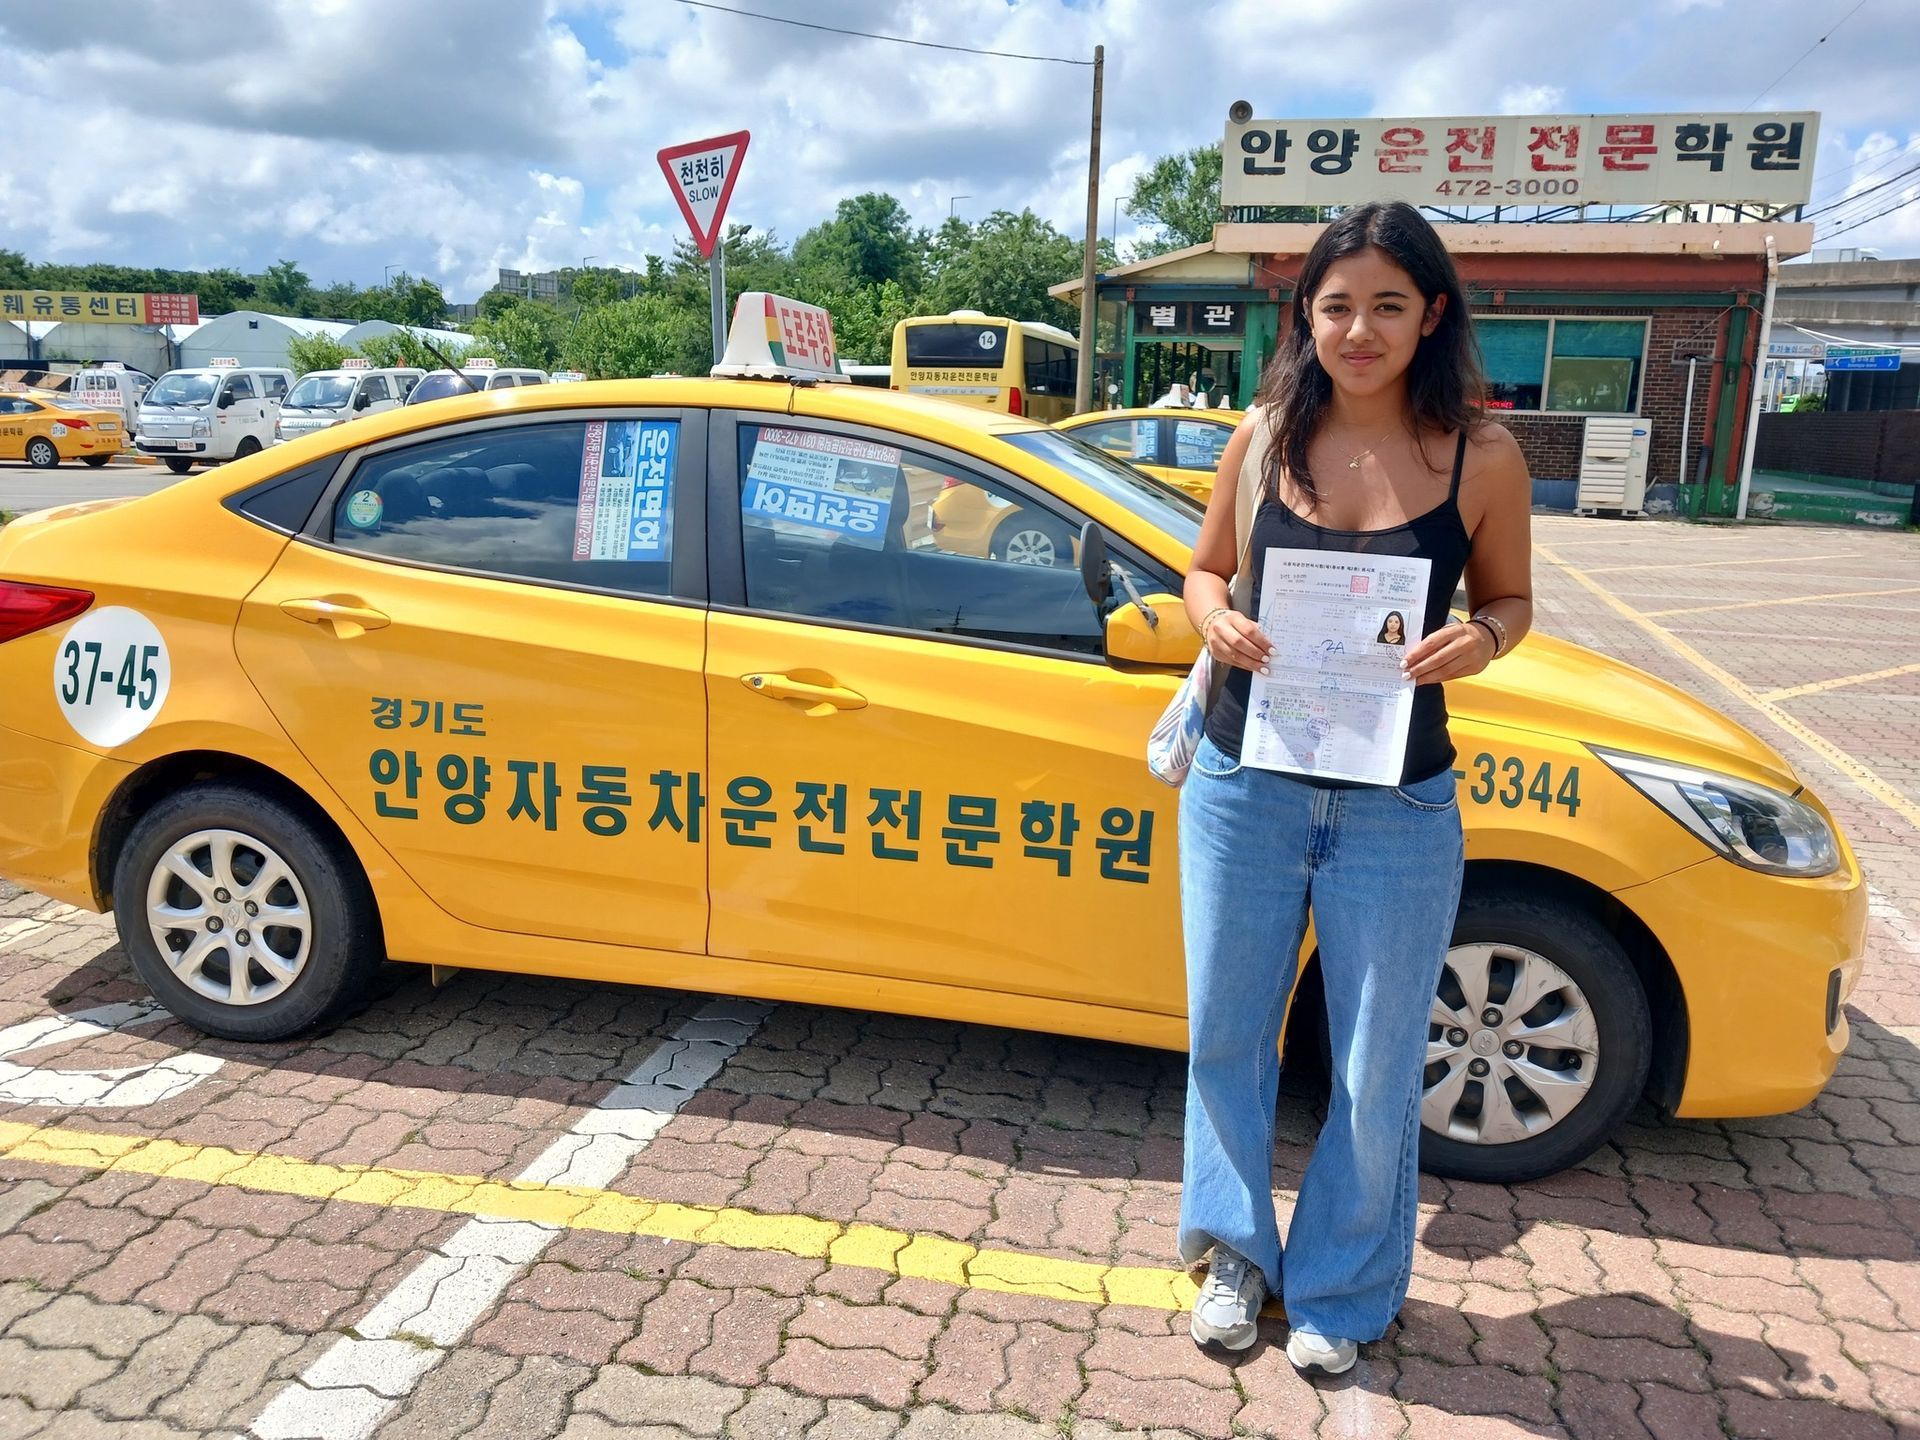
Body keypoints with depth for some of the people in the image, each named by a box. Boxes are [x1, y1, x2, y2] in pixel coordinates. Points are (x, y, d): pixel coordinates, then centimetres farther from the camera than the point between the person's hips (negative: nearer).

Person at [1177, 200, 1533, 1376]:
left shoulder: (1482, 457, -6)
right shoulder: (1264, 436, -1)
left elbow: (1511, 598, 6)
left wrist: (1482, 639, -17)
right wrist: (1217, 620, -13)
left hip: (1397, 808, -1)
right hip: (1245, 787, 2)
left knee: (1376, 1074, 10)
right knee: (1226, 1036, 14)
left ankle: (1342, 1291, 34)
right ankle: (1237, 1247, 39)